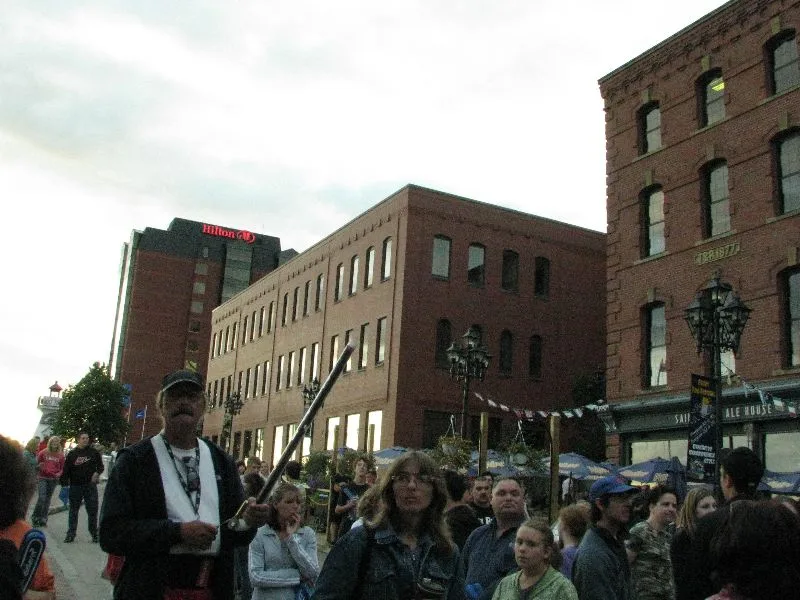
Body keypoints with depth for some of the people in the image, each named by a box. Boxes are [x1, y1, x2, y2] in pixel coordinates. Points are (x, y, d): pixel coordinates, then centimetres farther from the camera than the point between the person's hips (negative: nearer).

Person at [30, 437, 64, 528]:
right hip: (43, 478, -2)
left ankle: (43, 519, 17)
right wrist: (39, 467, -15)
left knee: (48, 499, 7)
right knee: (42, 497, -14)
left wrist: (59, 474, -9)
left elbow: (61, 468, 10)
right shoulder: (43, 453, 0)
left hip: (53, 479, 2)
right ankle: (35, 517, 2)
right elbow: (36, 463, 7)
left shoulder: (60, 455, 5)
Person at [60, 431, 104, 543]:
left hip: (90, 485, 0)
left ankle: (94, 533, 13)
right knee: (73, 510, 7)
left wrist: (97, 473, -10)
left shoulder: (94, 452, 3)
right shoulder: (72, 454, 3)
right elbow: (66, 470, 4)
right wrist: (64, 483, -5)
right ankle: (71, 534, 16)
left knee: (92, 510, 2)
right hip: (75, 486, 0)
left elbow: (100, 466, 10)